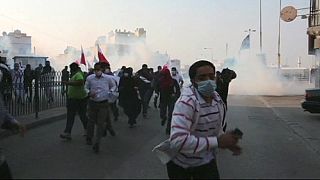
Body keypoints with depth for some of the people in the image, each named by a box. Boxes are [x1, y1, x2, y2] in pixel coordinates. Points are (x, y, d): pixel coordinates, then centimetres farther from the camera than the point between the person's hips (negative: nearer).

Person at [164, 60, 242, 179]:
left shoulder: (218, 100, -4)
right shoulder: (186, 101, -28)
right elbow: (177, 140, -39)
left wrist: (228, 142, -8)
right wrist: (218, 142, -36)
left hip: (207, 161, 5)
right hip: (180, 164, -5)